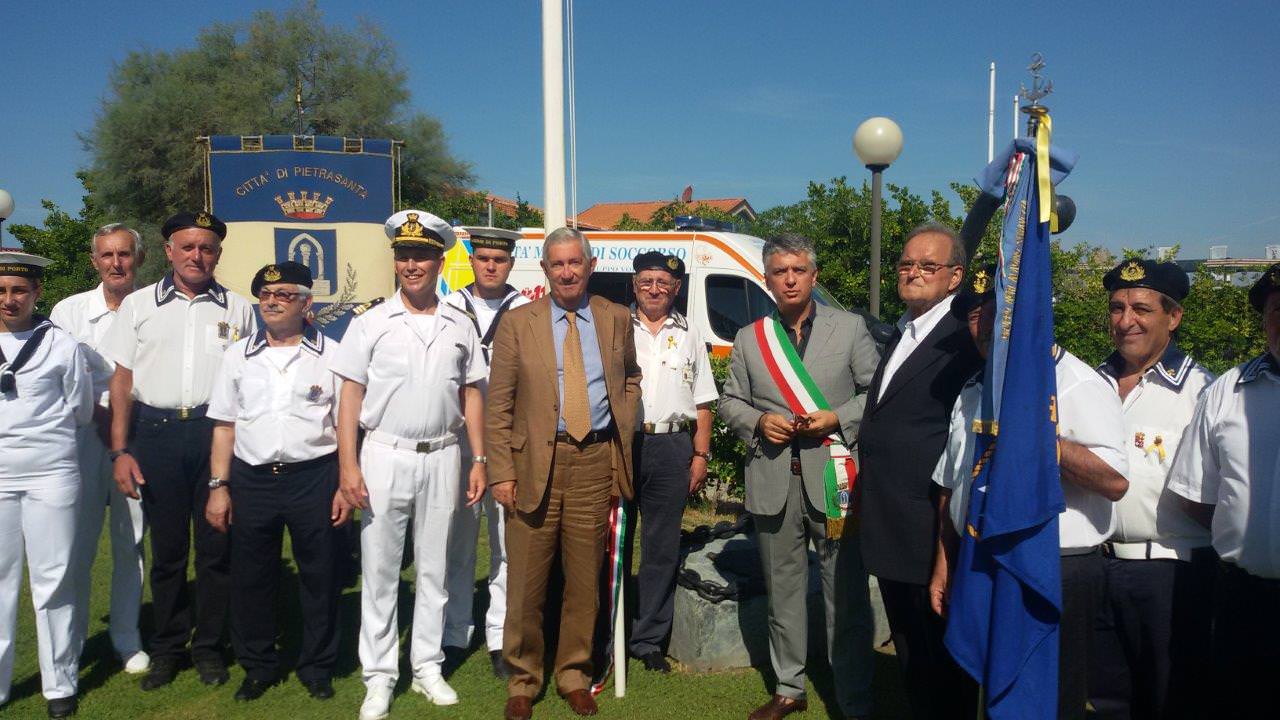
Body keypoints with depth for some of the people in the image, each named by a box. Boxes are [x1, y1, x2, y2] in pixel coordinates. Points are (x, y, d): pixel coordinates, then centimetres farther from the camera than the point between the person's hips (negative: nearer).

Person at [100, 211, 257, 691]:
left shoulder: (238, 309, 9)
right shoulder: (139, 305, 10)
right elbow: (122, 380, 8)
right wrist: (120, 451, 0)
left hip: (218, 433, 0)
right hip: (156, 433, 1)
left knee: (216, 546, 5)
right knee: (167, 547, 8)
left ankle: (209, 647, 19)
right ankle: (167, 647, 23)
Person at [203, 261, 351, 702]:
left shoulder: (330, 355, 1)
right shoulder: (238, 356, 8)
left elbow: (346, 427, 1)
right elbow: (224, 426, 10)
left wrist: (345, 486, -4)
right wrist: (218, 487, 4)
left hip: (314, 478, -2)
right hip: (251, 479, 3)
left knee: (319, 577, 7)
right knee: (251, 578, 11)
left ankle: (316, 668, 25)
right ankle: (258, 666, 30)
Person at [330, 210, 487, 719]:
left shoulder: (459, 327, 5)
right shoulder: (370, 324, -2)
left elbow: (471, 395, 9)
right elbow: (350, 397, -3)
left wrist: (479, 460, 3)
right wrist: (348, 465, -11)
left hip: (441, 458, 2)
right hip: (385, 457, -2)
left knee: (433, 570, 12)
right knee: (379, 572, 6)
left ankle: (428, 668, 25)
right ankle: (379, 677, 18)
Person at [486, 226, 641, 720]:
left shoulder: (616, 319, 8)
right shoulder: (517, 323, 1)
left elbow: (630, 378, 23)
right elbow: (498, 406, 0)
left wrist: (623, 432, 8)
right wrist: (501, 472, -6)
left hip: (596, 461, 2)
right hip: (535, 461, -1)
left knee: (585, 579, 10)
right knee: (526, 581, 5)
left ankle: (574, 675, 28)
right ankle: (523, 679, 24)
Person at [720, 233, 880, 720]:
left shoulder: (850, 328, 4)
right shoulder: (749, 339, 10)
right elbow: (730, 401, 13)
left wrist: (837, 418, -12)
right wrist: (758, 421, -7)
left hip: (833, 478, -2)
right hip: (774, 483, 3)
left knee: (846, 595, 2)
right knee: (783, 592, 14)